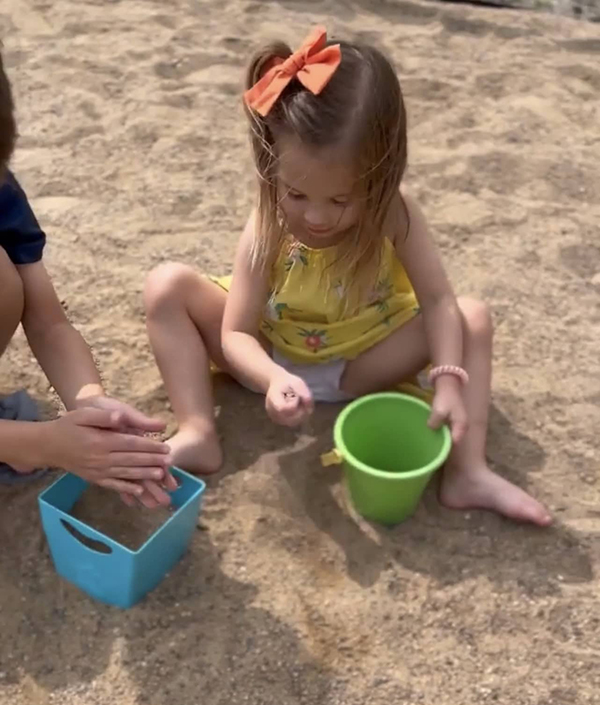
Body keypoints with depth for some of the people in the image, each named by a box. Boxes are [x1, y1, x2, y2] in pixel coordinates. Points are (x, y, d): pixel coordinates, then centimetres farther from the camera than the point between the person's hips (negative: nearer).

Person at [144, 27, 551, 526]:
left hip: (357, 365, 1)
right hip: (276, 361, 0)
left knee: (473, 317, -19)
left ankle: (467, 472, -22)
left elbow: (437, 301, -21)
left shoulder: (395, 214, -23)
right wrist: (272, 378, -44)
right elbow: (235, 334, -23)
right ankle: (199, 435, -23)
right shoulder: (268, 229, -25)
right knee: (168, 285, -20)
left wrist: (448, 381, -36)